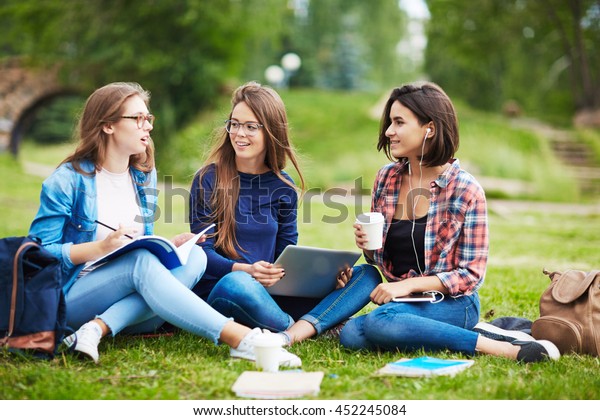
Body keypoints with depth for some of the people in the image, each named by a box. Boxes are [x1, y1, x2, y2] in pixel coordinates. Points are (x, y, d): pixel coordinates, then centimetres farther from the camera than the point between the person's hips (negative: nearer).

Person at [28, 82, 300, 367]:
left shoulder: (144, 176, 13)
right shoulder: (67, 180, -6)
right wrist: (102, 247, -19)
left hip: (133, 305, 6)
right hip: (74, 298, -5)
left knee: (193, 256, -21)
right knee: (141, 261, -34)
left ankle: (100, 327, -35)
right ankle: (239, 338, -46)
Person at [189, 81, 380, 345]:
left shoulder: (283, 188, 10)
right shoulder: (208, 180, -1)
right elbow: (202, 252, -7)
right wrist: (245, 270, -26)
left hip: (271, 295, 5)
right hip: (218, 294, -5)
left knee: (366, 275, -10)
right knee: (237, 284, -41)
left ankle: (288, 337, -34)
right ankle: (315, 325, -14)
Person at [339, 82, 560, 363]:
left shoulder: (465, 190, -10)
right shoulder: (387, 177, 5)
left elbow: (471, 274, -9)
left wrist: (410, 285, -19)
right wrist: (367, 245, -7)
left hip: (452, 303, -5)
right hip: (399, 298, 5)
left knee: (379, 322, -35)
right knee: (350, 335, -27)